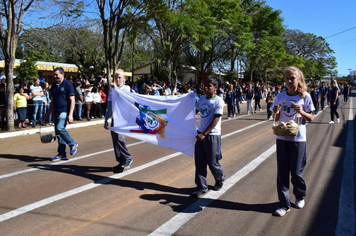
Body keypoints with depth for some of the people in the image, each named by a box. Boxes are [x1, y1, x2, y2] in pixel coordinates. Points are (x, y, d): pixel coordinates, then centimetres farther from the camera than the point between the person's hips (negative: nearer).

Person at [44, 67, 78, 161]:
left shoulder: (67, 84, -5)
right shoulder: (53, 86, 16)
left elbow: (72, 101, -10)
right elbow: (52, 102, 22)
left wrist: (70, 115, -18)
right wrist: (47, 115, 19)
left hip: (64, 111, -8)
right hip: (56, 112, 8)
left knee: (60, 128, -24)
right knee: (58, 133, 7)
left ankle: (73, 144, -3)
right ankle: (61, 154, 14)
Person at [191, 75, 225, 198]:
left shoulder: (218, 101, -12)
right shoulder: (201, 98, 6)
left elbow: (215, 120, -17)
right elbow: (195, 111, 20)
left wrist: (204, 134, -21)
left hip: (212, 135, -5)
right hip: (200, 134, 6)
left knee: (212, 162, 5)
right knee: (199, 162, 6)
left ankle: (220, 180, 34)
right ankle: (201, 187, 17)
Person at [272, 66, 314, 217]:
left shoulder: (305, 96, -2)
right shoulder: (280, 96, 4)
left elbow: (310, 118, 2)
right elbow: (276, 119, 9)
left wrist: (301, 112, -17)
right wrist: (276, 112, -13)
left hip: (298, 138, -2)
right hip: (282, 137, 2)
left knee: (296, 172, 3)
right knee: (282, 171, 3)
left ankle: (300, 196, 32)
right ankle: (284, 204, 13)